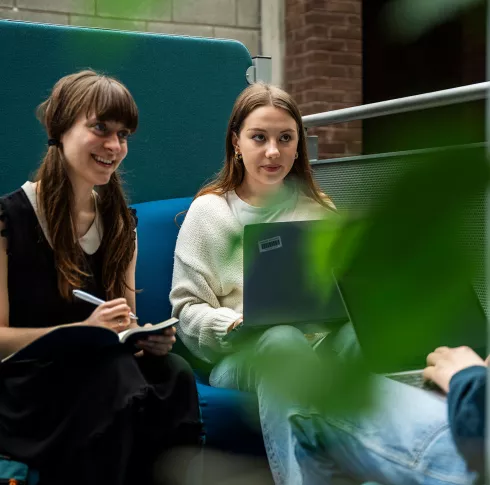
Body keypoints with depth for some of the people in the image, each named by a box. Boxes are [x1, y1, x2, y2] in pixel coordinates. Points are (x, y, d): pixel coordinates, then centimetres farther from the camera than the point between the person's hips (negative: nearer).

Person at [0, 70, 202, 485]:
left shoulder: (121, 222, 11)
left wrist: (147, 335, -10)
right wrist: (84, 330, -20)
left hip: (100, 378, 5)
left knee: (173, 373, -29)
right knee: (115, 375, -36)